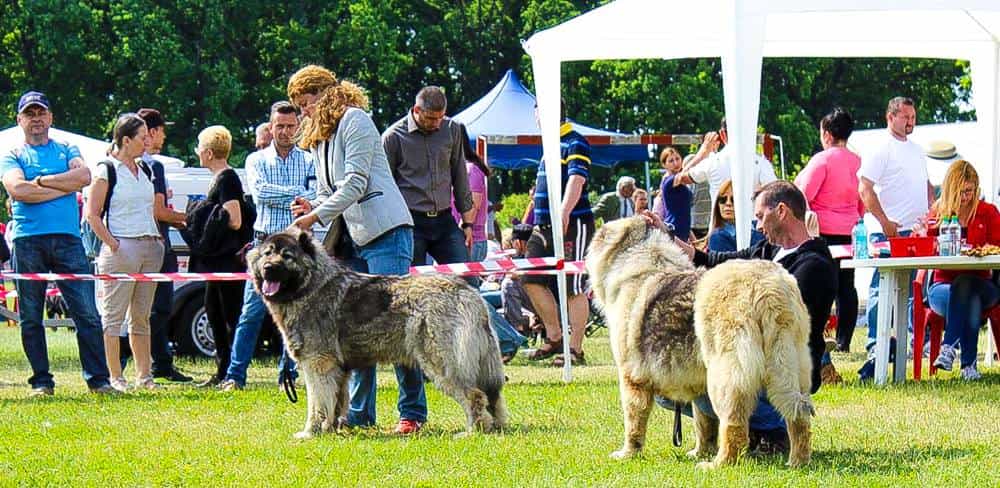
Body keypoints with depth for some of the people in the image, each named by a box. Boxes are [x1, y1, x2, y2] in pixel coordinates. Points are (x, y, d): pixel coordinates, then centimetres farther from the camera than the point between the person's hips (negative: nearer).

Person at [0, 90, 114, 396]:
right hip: (27, 241, 0)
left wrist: (42, 181, -6)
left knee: (87, 312, -6)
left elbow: (84, 176, -3)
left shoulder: (67, 151, 18)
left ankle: (98, 379, -4)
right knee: (31, 317, 2)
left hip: (67, 238, 0)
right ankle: (41, 382, 9)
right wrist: (65, 187, -4)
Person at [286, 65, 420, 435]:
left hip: (386, 232, -9)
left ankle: (413, 413, -9)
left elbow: (355, 183, -14)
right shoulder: (317, 138, 21)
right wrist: (311, 207, 0)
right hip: (352, 238, 9)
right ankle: (359, 412, 9)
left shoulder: (355, 121, -6)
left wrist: (316, 215, -17)